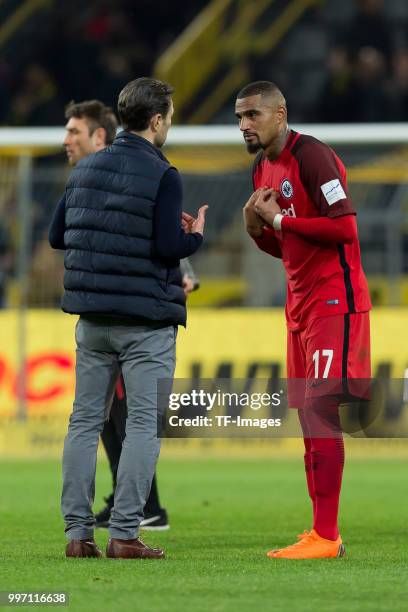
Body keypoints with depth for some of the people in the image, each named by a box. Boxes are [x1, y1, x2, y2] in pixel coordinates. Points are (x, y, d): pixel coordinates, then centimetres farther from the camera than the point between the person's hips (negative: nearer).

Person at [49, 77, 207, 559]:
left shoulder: (85, 168, 8)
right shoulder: (162, 176, -11)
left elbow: (56, 236, 11)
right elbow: (167, 247, -18)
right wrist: (195, 235, 1)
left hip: (92, 319, 6)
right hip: (146, 322, -6)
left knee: (85, 419, 10)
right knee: (145, 424, -1)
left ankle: (77, 532, 7)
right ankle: (124, 534, -6)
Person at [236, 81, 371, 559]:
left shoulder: (311, 156, -14)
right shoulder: (262, 169, 15)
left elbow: (345, 227, -21)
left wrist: (279, 219, -15)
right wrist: (255, 228, 2)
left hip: (334, 299, -9)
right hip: (301, 304, 9)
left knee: (320, 409, -13)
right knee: (309, 414, 7)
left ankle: (325, 536, -14)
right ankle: (323, 533, 10)